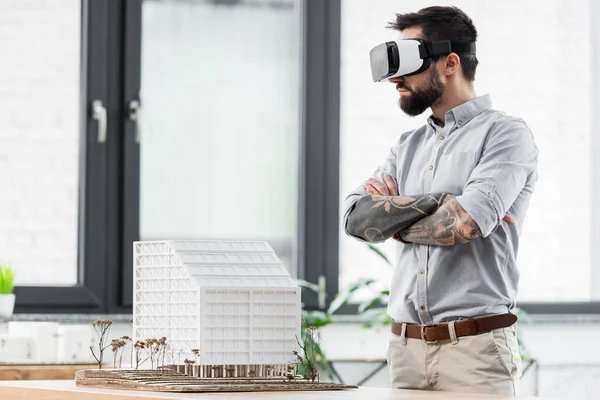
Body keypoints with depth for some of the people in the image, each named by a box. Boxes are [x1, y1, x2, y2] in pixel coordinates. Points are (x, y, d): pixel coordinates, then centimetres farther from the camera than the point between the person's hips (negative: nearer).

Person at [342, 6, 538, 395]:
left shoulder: (504, 133, -3)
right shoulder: (408, 147, 17)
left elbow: (465, 223, -19)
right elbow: (356, 216, 1)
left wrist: (393, 219, -1)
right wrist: (440, 201, -11)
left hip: (475, 348, -6)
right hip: (406, 348, 6)